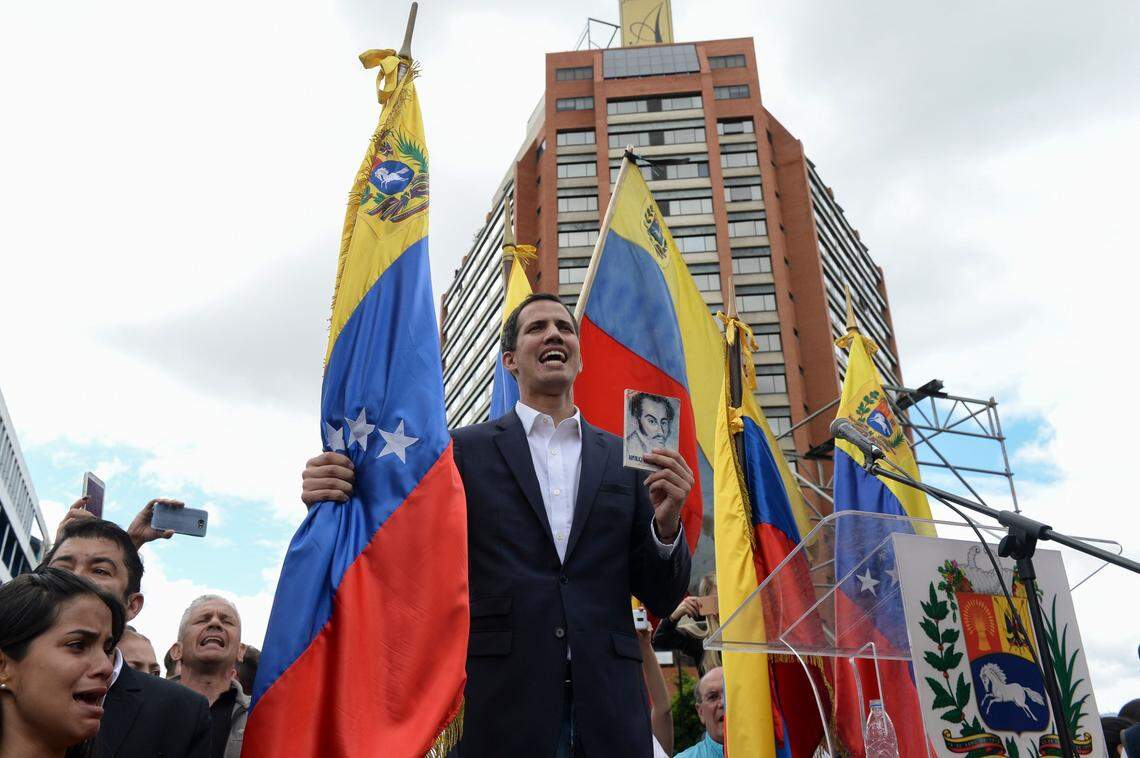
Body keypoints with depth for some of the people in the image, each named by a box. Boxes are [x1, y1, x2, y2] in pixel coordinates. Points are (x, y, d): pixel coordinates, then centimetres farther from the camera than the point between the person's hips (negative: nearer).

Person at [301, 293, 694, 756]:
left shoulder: (625, 459, 8)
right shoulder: (465, 450, 4)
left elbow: (661, 600, 8)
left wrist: (666, 524, -11)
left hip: (609, 714, 2)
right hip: (502, 709, -2)